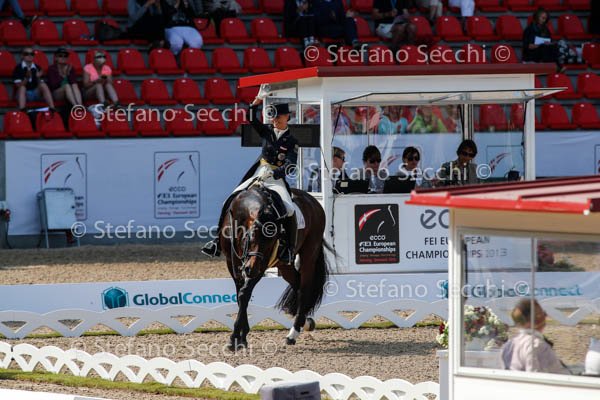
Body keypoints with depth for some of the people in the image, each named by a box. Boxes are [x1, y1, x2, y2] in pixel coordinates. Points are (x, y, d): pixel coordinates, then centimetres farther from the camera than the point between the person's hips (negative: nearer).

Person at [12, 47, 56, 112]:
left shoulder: (37, 68, 8)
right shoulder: (18, 68, -3)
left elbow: (41, 85, 4)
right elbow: (19, 85, -12)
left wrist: (38, 77, -16)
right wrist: (27, 78, -28)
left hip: (36, 94, 3)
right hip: (24, 95, -3)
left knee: (44, 85, -24)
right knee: (22, 88, -35)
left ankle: (52, 109, -34)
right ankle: (22, 111, -51)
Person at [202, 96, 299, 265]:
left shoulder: (292, 141, 1)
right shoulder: (267, 132, 13)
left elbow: (290, 166, -13)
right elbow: (252, 119, -1)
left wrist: (272, 173, -29)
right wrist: (258, 100, -17)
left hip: (276, 180, -4)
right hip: (256, 177, 4)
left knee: (289, 210, -29)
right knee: (230, 201, -14)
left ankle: (289, 249, -15)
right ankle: (218, 241, -12)